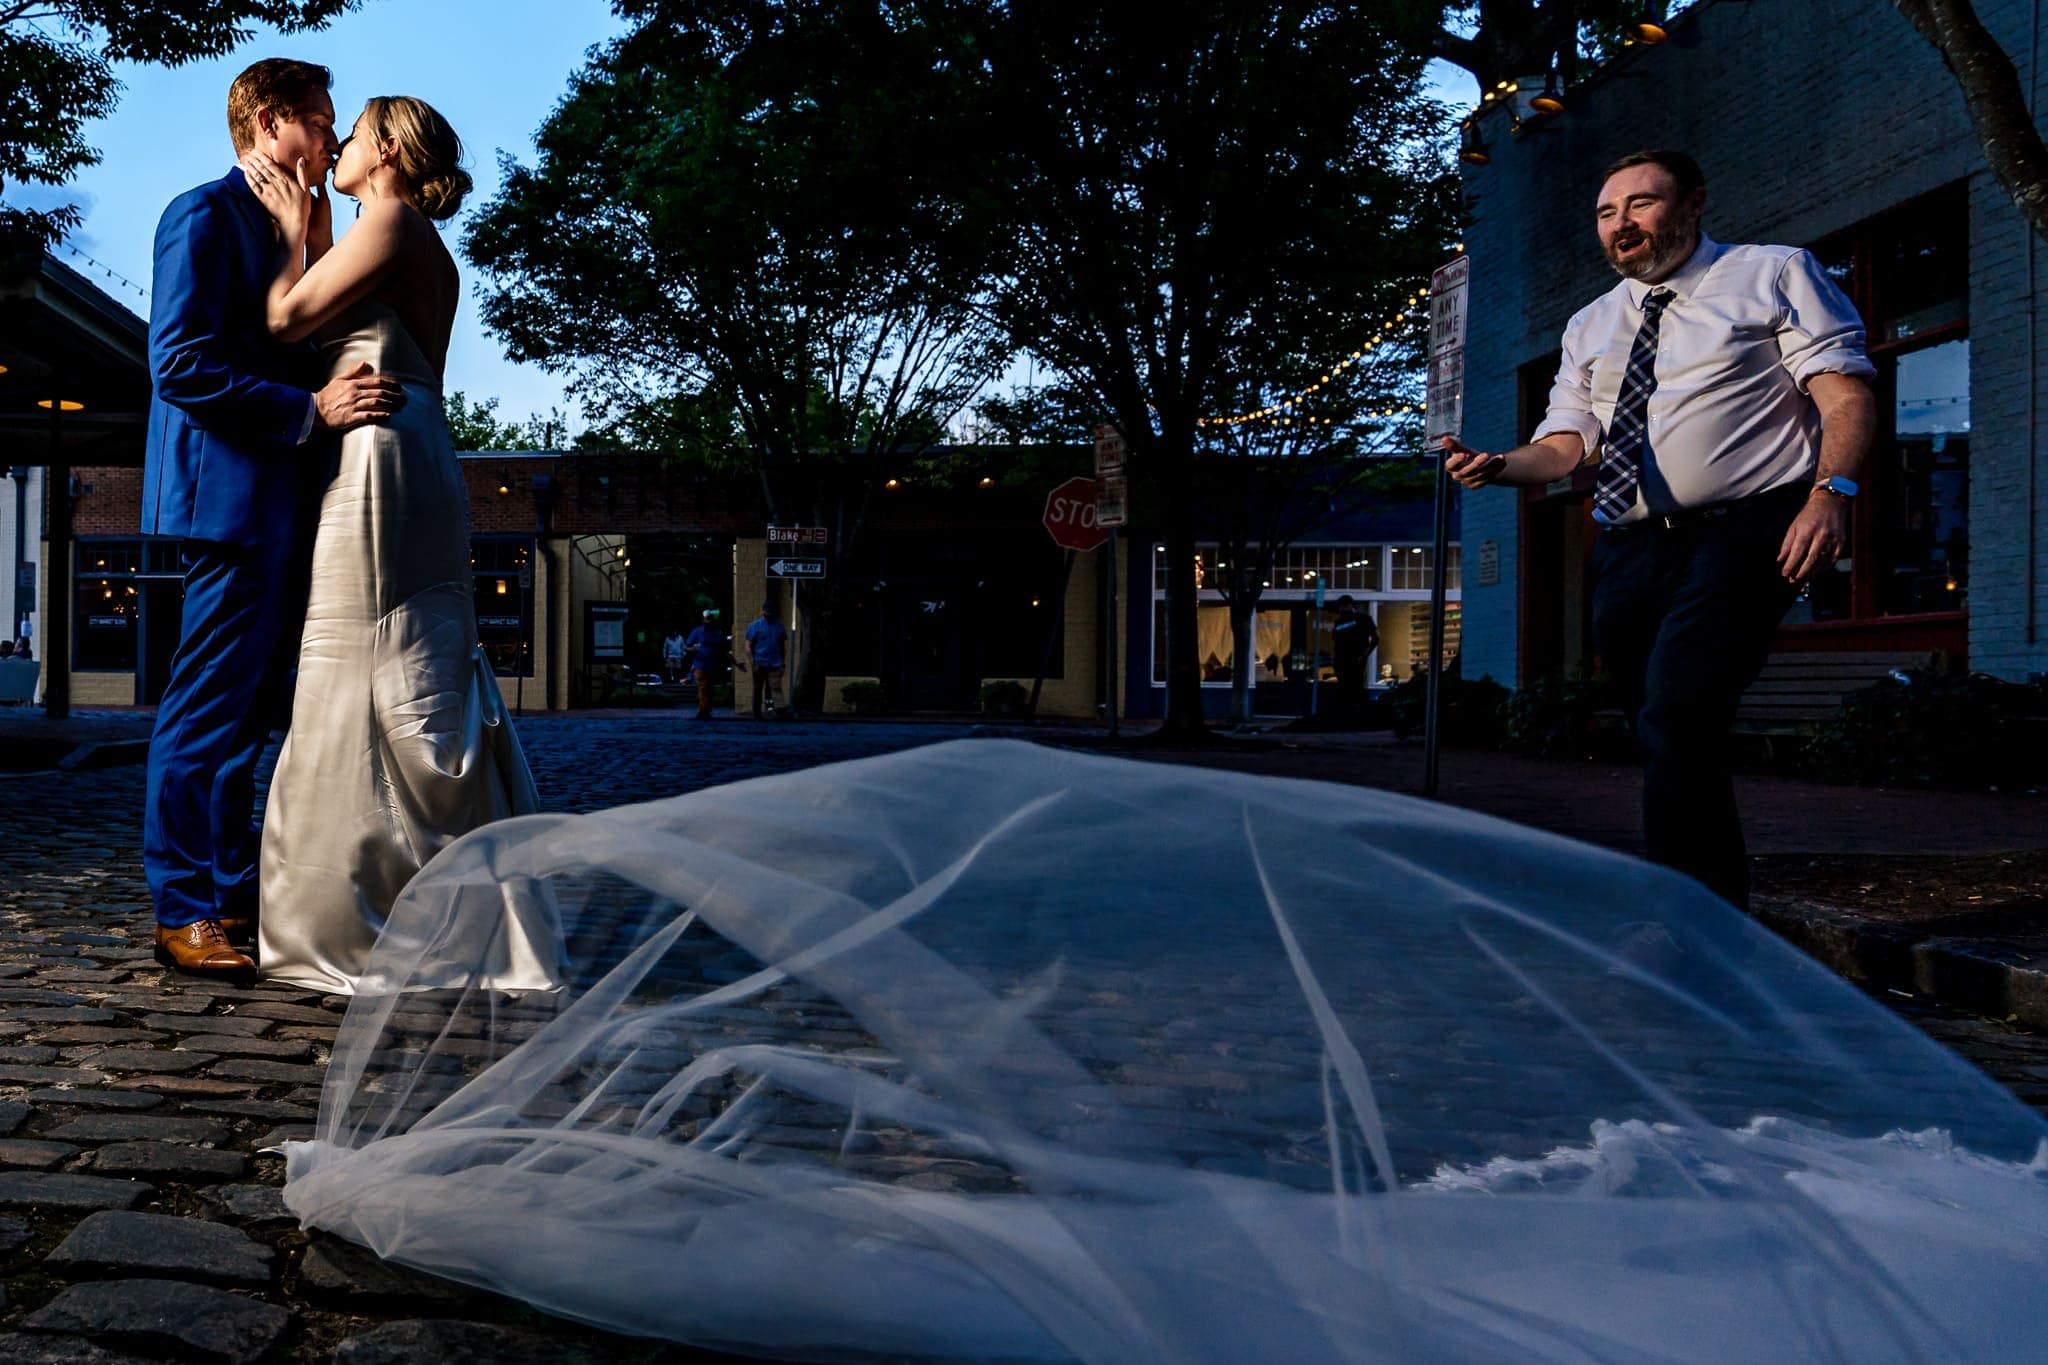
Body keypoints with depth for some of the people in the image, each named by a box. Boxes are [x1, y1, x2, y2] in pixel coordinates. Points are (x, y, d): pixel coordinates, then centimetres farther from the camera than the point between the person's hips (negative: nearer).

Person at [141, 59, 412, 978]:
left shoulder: (281, 228, 22)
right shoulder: (205, 215, -7)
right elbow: (181, 365, -16)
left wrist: (337, 396, 9)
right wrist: (312, 409, -19)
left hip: (280, 504, 10)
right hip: (232, 496, -9)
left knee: (246, 711, 12)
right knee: (208, 710, -6)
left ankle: (234, 897, 20)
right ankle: (183, 914, 1)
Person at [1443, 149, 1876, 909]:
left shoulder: (1773, 275, 7)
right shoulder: (1591, 326, 21)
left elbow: (1846, 392, -3)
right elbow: (1567, 443, 15)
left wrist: (1831, 491, -21)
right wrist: (1500, 466, -7)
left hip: (1741, 535, -6)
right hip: (1630, 553, 6)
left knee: (1676, 720, -23)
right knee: (1667, 744, 8)